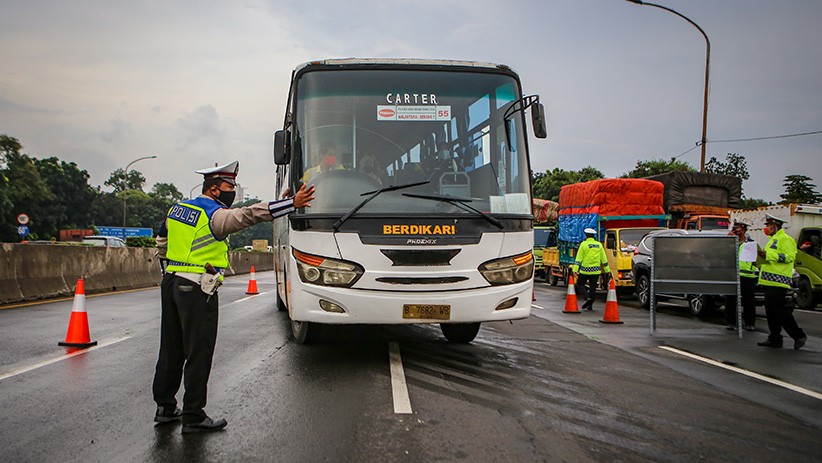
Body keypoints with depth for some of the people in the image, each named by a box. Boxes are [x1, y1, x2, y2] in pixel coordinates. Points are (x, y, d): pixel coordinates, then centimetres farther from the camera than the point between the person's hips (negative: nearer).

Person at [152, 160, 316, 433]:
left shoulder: (177, 208, 14)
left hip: (171, 282, 9)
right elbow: (249, 214, -26)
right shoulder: (215, 215, -13)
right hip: (197, 289, -9)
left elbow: (162, 244, 24)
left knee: (171, 349, 17)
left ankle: (165, 407, 27)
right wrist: (292, 203, -28)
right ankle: (193, 417, 3)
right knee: (198, 352, -2)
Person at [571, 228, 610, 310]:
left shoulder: (583, 244, -6)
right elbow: (604, 259, 10)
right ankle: (590, 305, 12)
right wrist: (607, 270, 17)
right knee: (593, 287, 11)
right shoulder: (599, 245, 6)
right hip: (596, 271, 4)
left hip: (585, 270, -4)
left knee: (580, 284, 11)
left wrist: (575, 270, -10)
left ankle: (587, 297, -12)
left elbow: (579, 258, -10)